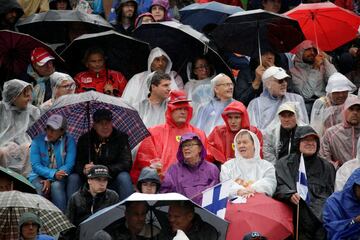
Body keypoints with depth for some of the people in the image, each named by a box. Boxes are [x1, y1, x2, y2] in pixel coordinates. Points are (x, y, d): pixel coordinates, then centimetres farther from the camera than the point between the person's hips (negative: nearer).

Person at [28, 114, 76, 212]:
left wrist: (50, 180, -22)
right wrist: (53, 174, -28)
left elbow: (69, 165, -11)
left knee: (56, 186, -34)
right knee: (40, 188, -32)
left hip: (60, 177, -1)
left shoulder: (69, 141, -3)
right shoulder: (38, 141, -2)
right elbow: (35, 165, -9)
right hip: (39, 176, 1)